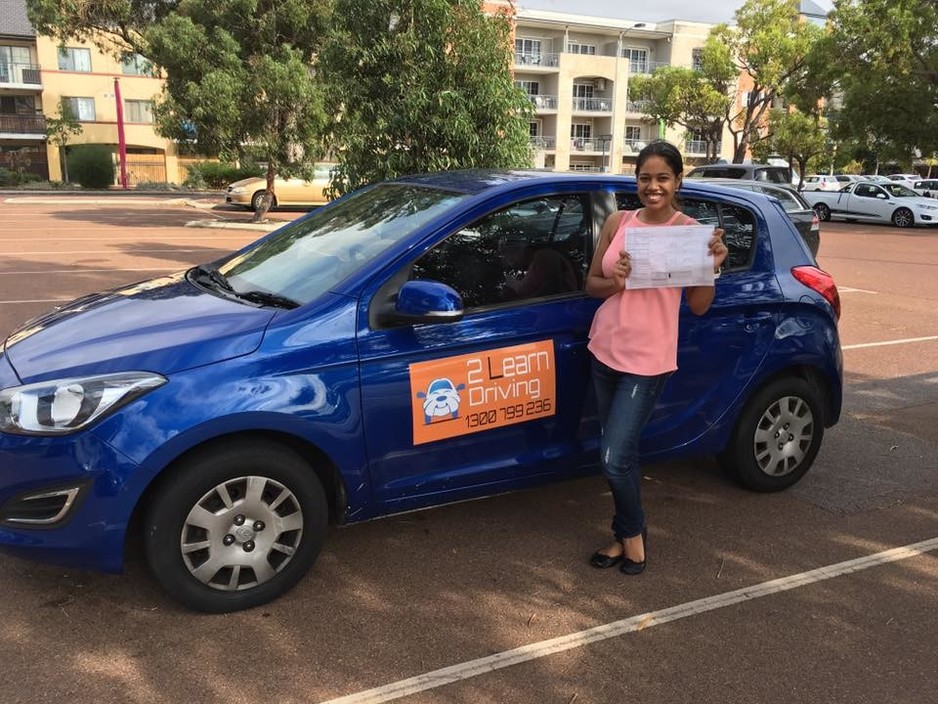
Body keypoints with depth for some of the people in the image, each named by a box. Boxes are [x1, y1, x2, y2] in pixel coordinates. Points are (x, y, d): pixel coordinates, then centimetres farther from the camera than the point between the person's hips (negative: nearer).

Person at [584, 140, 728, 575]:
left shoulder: (690, 231, -7)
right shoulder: (618, 222, 4)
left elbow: (698, 306, -5)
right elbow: (591, 284, 7)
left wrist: (712, 266, -22)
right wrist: (615, 282, -14)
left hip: (648, 359, -4)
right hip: (605, 350, 5)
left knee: (614, 460, -8)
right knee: (621, 453, 14)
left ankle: (632, 534, 19)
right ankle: (625, 536, 31)